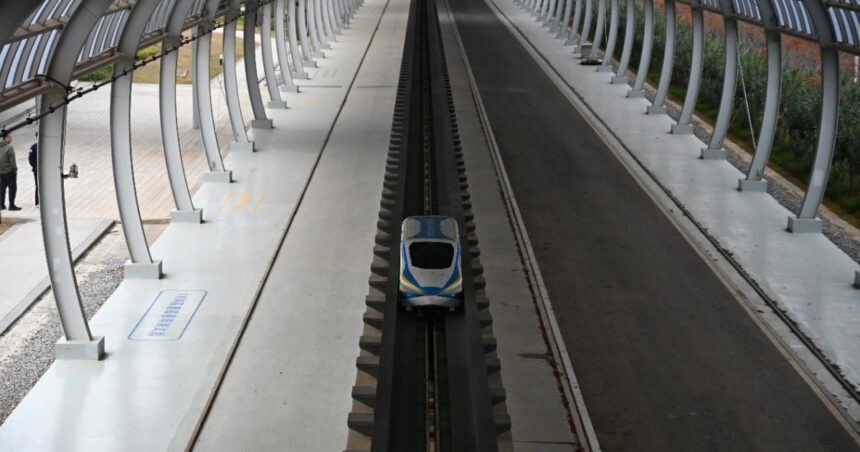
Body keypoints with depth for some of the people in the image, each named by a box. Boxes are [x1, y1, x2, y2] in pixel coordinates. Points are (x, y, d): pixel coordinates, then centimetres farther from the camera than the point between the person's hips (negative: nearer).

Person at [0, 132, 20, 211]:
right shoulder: (9, 147, -17)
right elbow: (12, 160, -17)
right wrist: (15, 169, -7)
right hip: (9, 171, -7)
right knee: (12, 187, -1)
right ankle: (11, 205, -3)